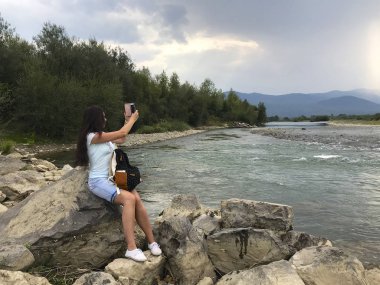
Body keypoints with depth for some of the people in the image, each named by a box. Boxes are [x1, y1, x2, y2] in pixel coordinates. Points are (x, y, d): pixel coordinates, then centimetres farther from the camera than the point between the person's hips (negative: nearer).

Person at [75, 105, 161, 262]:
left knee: (137, 199, -18)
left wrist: (127, 121, 26)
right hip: (99, 181, -8)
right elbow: (122, 133, -11)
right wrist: (133, 119, 5)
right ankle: (131, 248, -30)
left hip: (113, 178, 8)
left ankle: (151, 241, -15)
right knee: (129, 199, -31)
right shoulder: (93, 136, -13)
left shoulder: (101, 135, 14)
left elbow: (121, 139, 27)